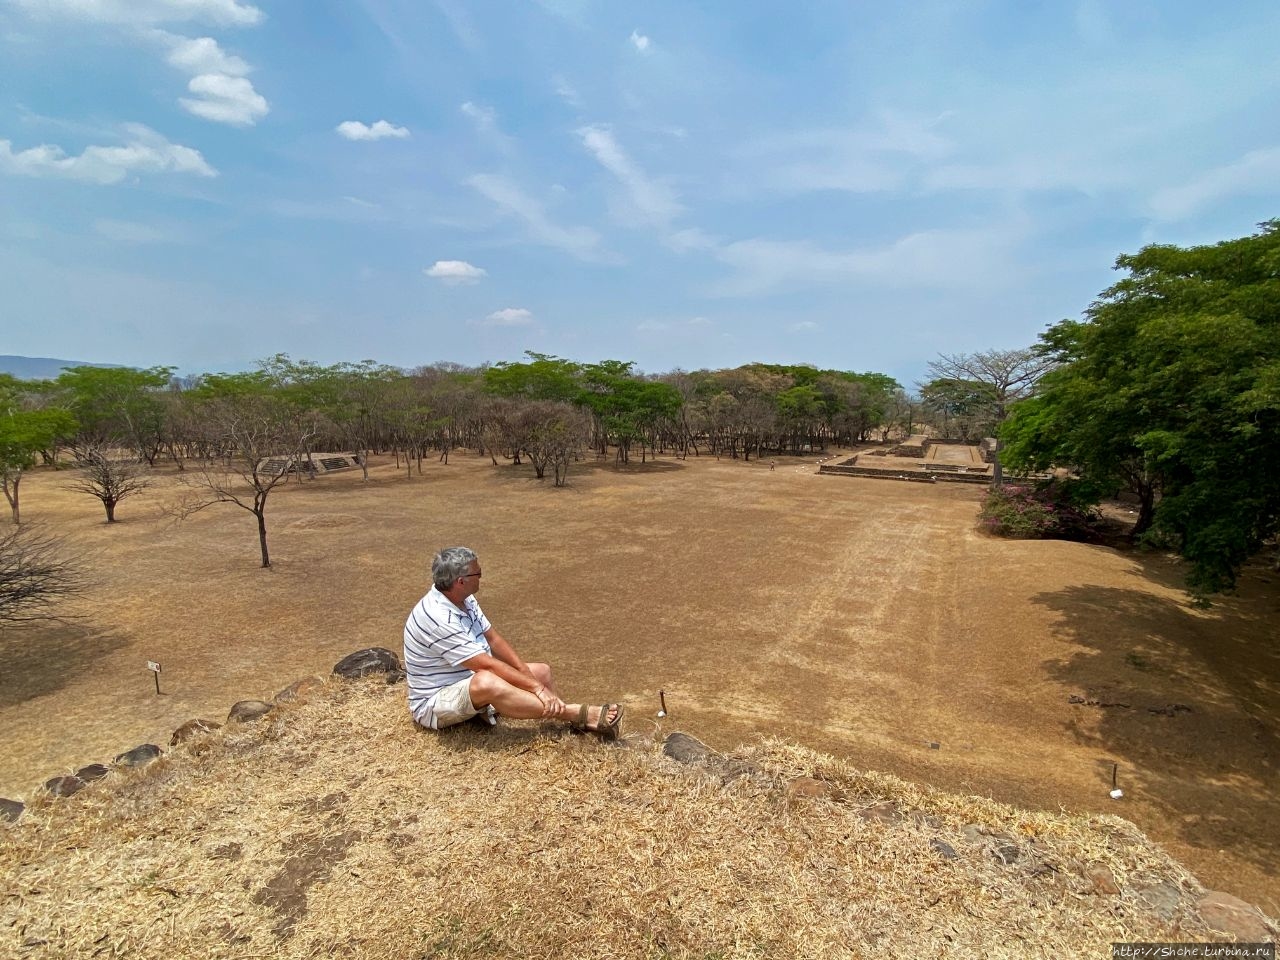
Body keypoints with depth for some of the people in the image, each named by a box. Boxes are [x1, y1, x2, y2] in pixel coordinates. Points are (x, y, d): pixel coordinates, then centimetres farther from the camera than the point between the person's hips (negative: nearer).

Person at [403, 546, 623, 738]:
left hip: (469, 679, 10)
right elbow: (487, 665, -30)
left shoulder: (462, 598, -1)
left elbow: (493, 639, 3)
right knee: (486, 683, -40)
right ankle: (585, 715, -37)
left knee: (541, 671, 2)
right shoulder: (438, 618, -30)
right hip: (435, 702, -10)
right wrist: (536, 687, -26)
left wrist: (526, 673, -10)